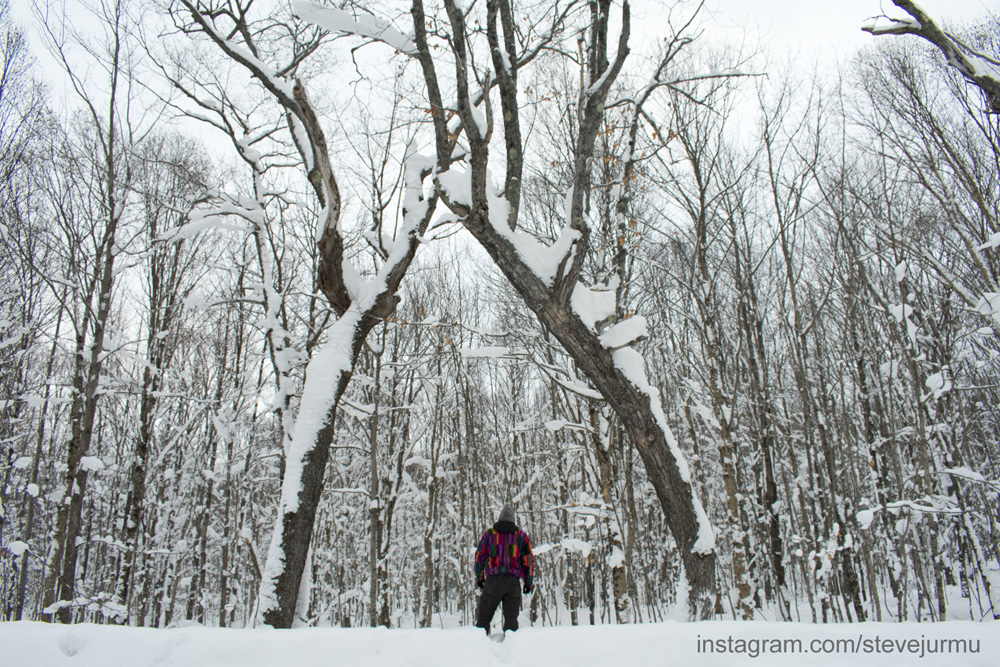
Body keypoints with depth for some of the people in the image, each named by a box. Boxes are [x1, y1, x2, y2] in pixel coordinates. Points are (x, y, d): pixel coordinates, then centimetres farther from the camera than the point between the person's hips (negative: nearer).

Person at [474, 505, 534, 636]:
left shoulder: (489, 534, 8)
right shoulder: (522, 536, 9)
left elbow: (479, 558, 11)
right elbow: (529, 561, 8)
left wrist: (479, 578, 21)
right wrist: (529, 583, 14)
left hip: (493, 580, -1)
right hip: (513, 581, 1)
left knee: (484, 617, 6)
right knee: (511, 618, 8)